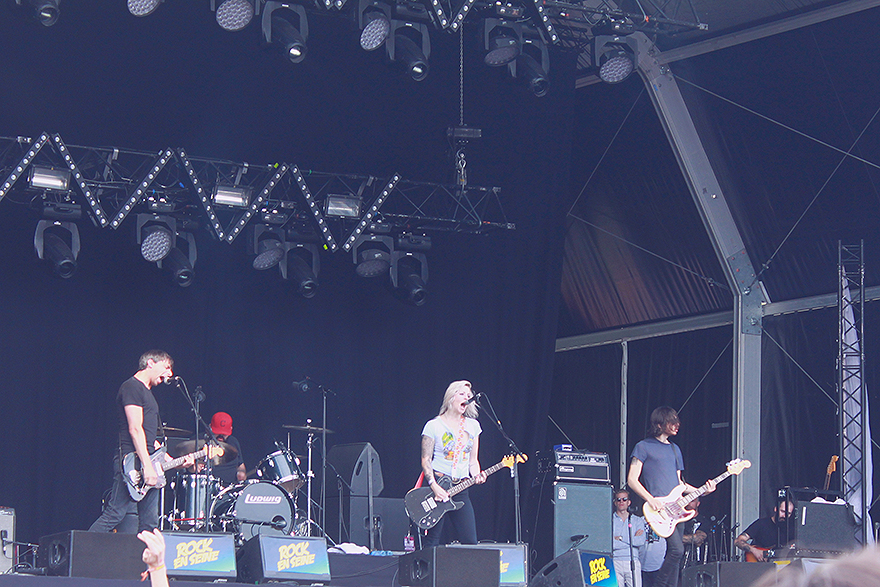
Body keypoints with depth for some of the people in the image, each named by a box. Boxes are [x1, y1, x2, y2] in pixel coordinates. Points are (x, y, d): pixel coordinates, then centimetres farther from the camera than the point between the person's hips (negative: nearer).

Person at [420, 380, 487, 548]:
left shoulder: (473, 426, 14)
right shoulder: (434, 426, -1)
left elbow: (473, 460, 16)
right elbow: (426, 460, -4)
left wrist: (477, 475, -5)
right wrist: (434, 486, -17)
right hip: (437, 485, -4)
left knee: (470, 541, -4)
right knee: (432, 539, -6)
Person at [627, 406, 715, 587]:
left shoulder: (674, 449, 22)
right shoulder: (644, 447, 0)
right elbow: (632, 480, -5)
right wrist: (651, 499, -16)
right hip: (658, 508, -7)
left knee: (674, 555, 2)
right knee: (677, 549, -21)